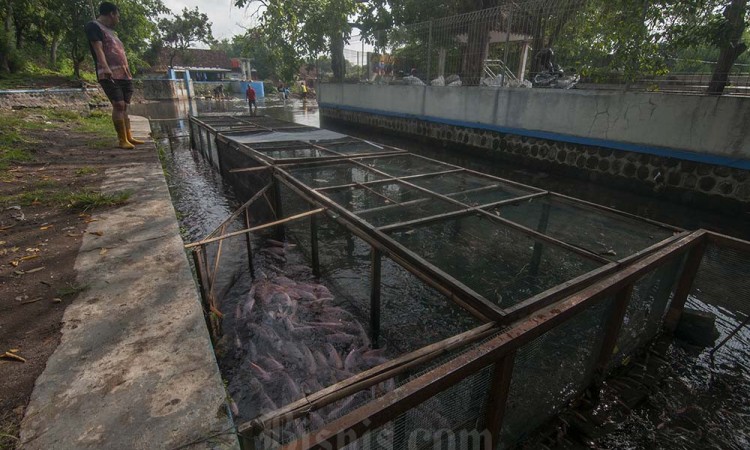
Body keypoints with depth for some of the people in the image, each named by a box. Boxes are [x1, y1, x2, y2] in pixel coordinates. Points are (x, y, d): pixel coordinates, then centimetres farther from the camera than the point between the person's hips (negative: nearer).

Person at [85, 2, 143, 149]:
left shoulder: (110, 30, 26)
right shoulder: (93, 26, 0)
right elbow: (98, 48, -13)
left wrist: (128, 73, 24)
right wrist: (105, 68, -26)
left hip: (124, 74, 8)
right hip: (109, 75, -8)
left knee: (124, 106, 6)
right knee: (118, 105, -16)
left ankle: (129, 137, 8)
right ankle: (122, 140, -16)